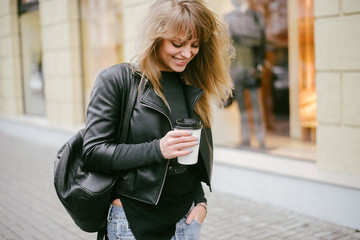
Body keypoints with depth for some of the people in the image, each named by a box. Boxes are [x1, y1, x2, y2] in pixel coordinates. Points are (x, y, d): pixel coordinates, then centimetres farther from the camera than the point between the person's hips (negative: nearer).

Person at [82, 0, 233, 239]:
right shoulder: (115, 80, -11)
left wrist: (200, 200, 5)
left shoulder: (193, 87, 5)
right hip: (133, 219, -4)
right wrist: (158, 149, -23)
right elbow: (93, 152, -14)